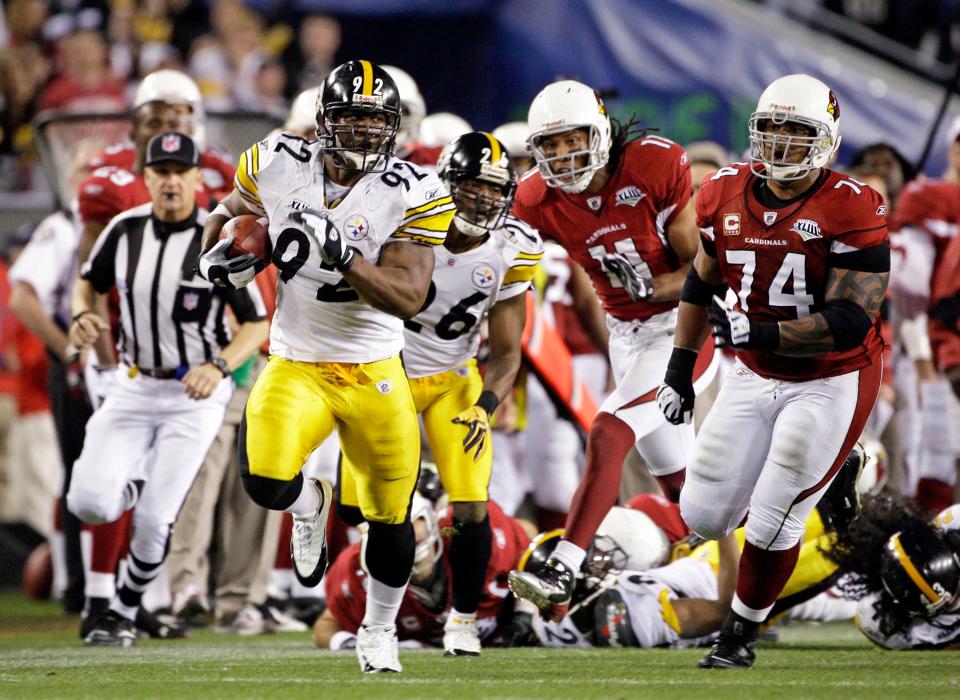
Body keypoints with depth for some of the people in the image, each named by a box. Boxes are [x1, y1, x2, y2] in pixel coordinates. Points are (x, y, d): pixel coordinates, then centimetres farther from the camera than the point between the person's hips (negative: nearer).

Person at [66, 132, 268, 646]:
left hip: (195, 395, -3)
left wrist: (220, 366, -26)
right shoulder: (125, 230, -2)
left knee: (153, 521, -7)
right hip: (132, 387, 3)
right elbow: (89, 281, 16)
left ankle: (123, 613, 17)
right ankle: (137, 486, 24)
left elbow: (256, 325, -8)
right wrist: (81, 316, -7)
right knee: (89, 502, -12)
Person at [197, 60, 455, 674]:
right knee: (266, 480, -26)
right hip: (296, 366, 0)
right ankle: (308, 503, 13)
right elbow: (227, 214, 15)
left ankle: (379, 630, 37)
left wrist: (342, 255, -33)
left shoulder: (412, 195, -12)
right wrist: (217, 256, -7)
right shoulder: (278, 166, -6)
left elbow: (408, 298, -20)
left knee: (391, 519, 7)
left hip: (375, 374, 0)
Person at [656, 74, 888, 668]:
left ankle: (741, 634, 16)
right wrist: (680, 367, 13)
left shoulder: (851, 211, -20)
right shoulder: (728, 195, -2)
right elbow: (701, 283, 14)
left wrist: (761, 334, -32)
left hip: (830, 385, -6)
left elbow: (851, 322, -24)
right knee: (704, 516, 4)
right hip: (754, 379, 6)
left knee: (771, 524, -6)